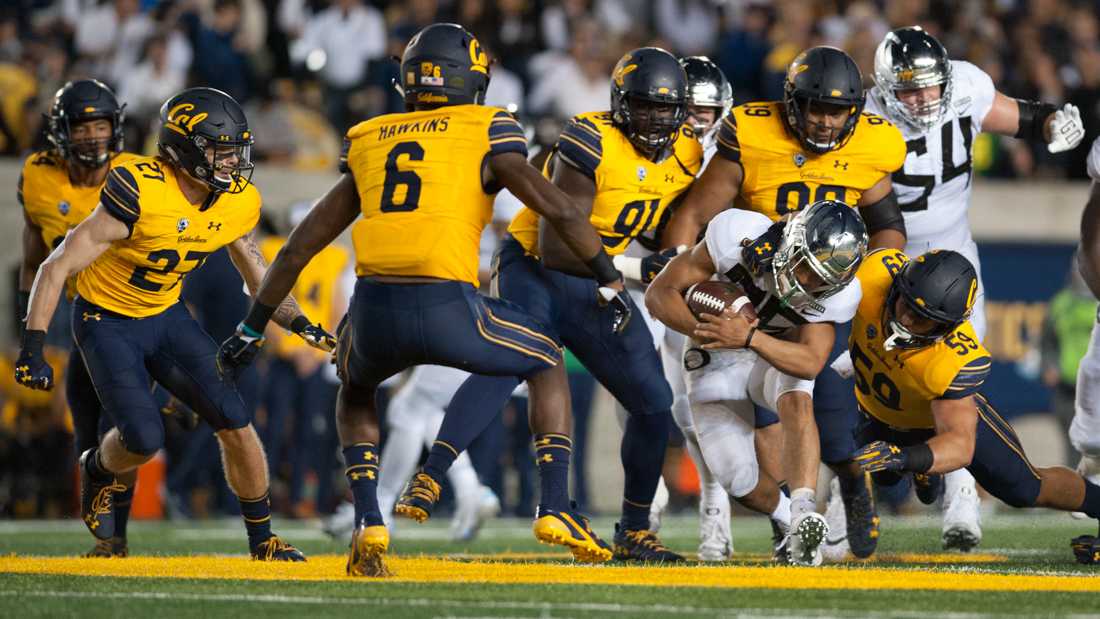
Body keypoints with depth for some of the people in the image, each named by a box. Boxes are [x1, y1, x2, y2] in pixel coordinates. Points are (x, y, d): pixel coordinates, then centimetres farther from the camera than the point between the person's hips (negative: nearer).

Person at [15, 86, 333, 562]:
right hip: (107, 322, -5)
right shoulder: (139, 193, -30)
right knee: (144, 440, -18)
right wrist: (33, 349, -30)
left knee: (234, 423, -7)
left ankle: (262, 540, 10)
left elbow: (260, 280, 8)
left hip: (167, 317, 5)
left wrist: (303, 326, -9)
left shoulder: (238, 203, -9)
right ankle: (98, 471, 19)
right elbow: (57, 268, -26)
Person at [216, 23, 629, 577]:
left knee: (356, 394, 35)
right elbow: (557, 209, 1)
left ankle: (368, 523, 13)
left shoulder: (369, 144, 23)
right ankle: (556, 509, 11)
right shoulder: (486, 135, 11)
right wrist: (610, 281, 13)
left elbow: (299, 248, 25)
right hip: (448, 310, -3)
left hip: (373, 310, 3)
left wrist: (252, 328, 32)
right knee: (546, 364, 25)